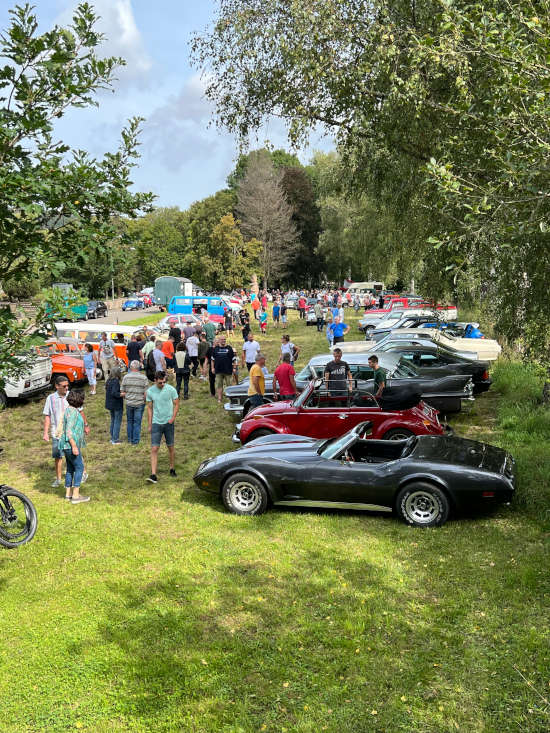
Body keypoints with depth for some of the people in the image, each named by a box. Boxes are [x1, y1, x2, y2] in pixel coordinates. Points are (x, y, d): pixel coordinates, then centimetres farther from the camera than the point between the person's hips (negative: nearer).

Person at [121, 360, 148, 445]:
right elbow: (146, 393, -10)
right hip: (140, 403, -2)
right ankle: (135, 441, 13)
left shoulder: (126, 377, -5)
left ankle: (130, 440, 27)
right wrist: (144, 400, 7)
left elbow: (122, 392, -2)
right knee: (137, 422, 8)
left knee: (129, 421, 18)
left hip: (129, 403, 2)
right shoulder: (143, 378, -10)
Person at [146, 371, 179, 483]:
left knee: (170, 447, 11)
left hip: (168, 423, 0)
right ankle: (153, 475, -10)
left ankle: (172, 469, 30)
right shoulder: (150, 391, -2)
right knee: (154, 449, -8)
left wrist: (173, 418, -10)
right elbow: (149, 408, 6)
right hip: (156, 423, 0)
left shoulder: (171, 389, -6)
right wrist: (150, 425, 6)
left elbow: (176, 404, 2)